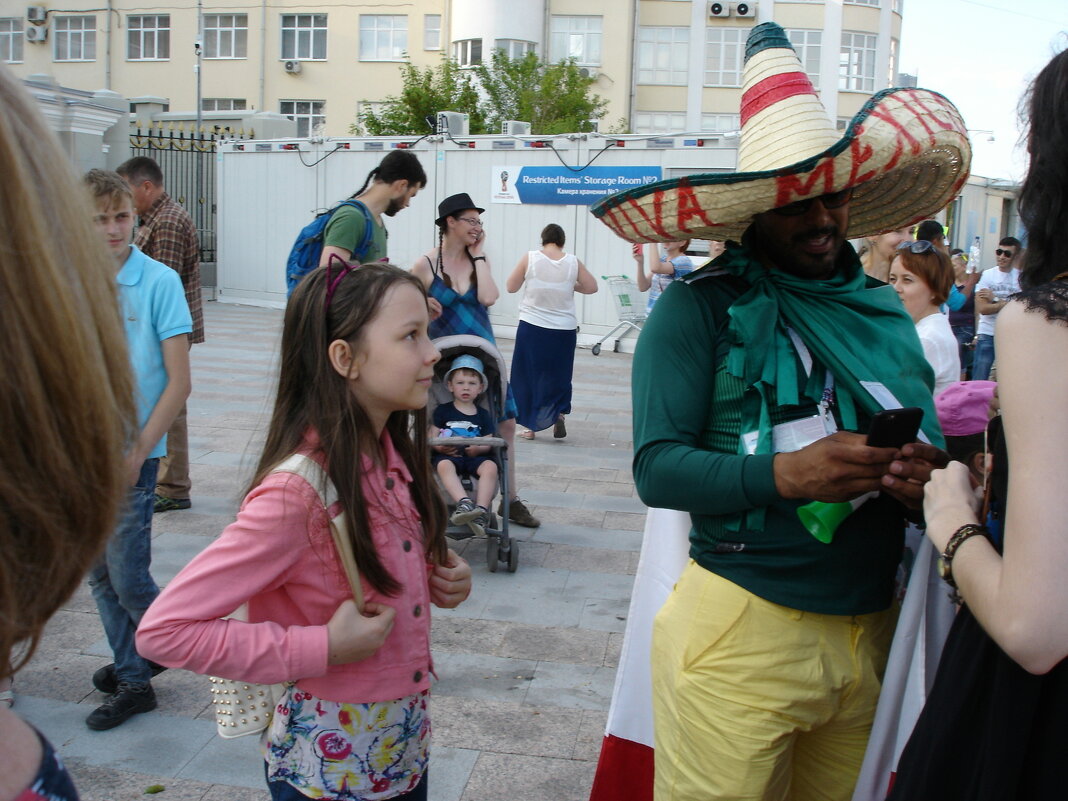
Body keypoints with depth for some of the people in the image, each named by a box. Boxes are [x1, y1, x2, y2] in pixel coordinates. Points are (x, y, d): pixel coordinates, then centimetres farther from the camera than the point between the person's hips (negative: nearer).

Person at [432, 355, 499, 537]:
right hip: (448, 455, -2)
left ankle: (481, 510, -40)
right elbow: (432, 437, 6)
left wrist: (478, 449, -13)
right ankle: (464, 502, -54)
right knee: (444, 466, -38)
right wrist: (440, 447, -18)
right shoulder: (443, 411, 13)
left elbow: (488, 443, 11)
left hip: (475, 456, 2)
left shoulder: (483, 415, 17)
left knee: (490, 466, -32)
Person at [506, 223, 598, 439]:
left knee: (528, 375, 11)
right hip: (564, 330, 1)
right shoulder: (573, 262, -1)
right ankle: (559, 413, -3)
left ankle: (530, 426, 15)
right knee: (559, 375, 17)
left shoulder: (529, 259, -5)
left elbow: (511, 287, 1)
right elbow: (591, 287, 5)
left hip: (532, 327, -1)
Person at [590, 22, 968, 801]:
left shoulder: (886, 312, 9)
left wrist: (923, 479, -10)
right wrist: (785, 475, -27)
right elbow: (657, 467, -13)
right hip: (745, 632, -5)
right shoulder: (700, 308, -7)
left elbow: (927, 445, 14)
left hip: (872, 631, 5)